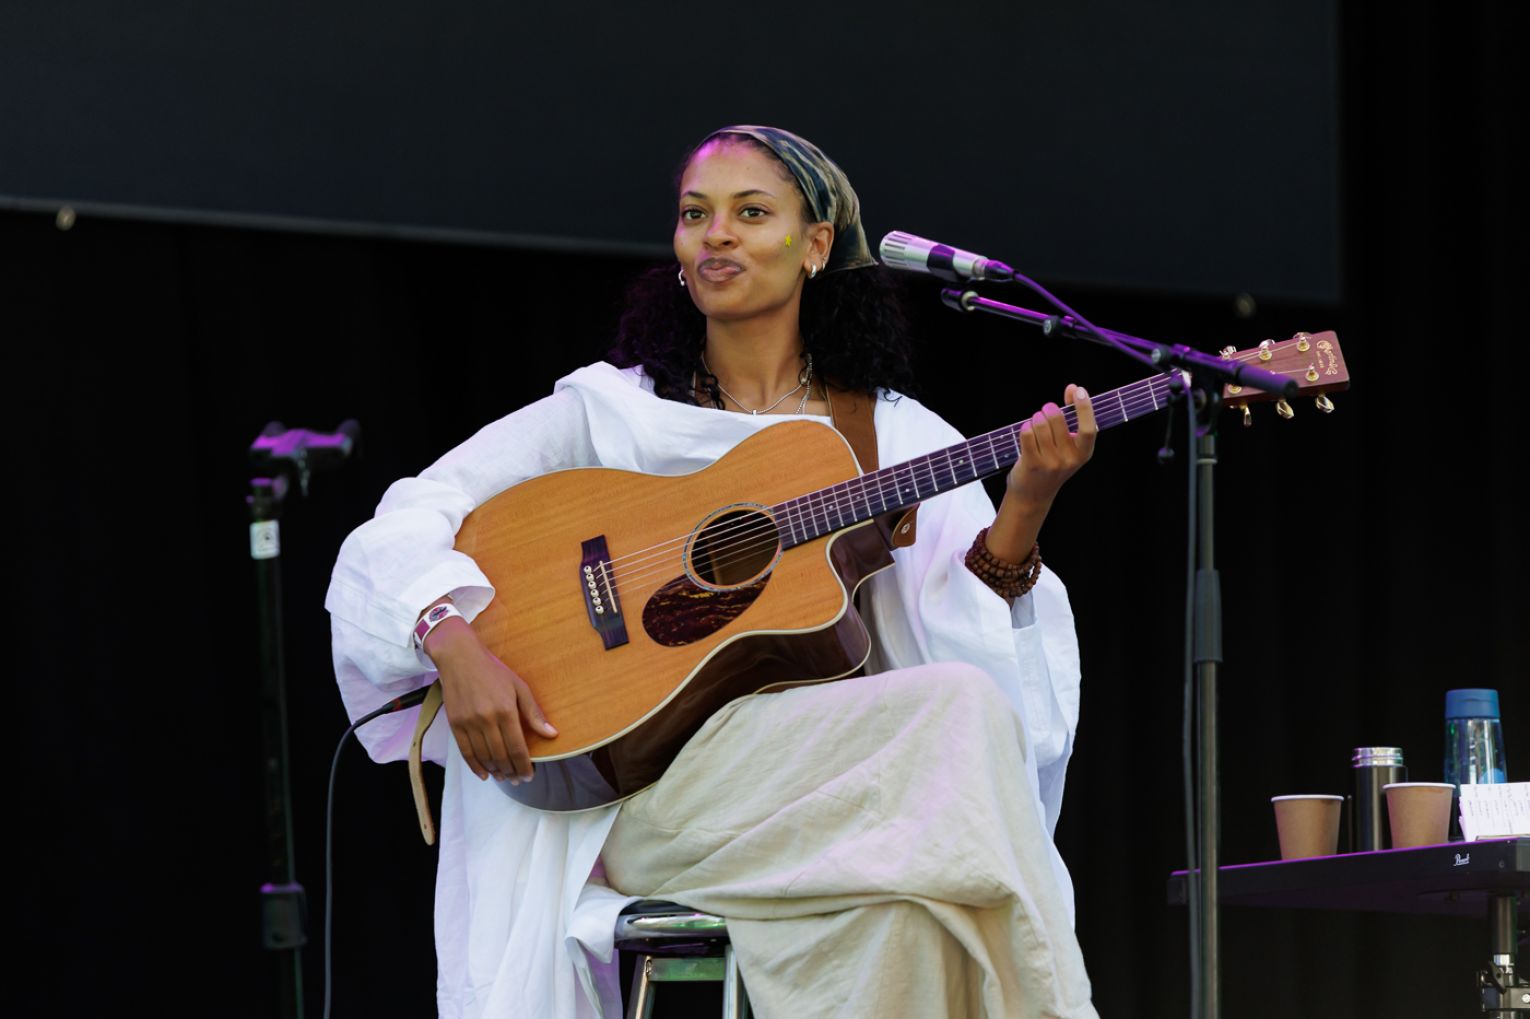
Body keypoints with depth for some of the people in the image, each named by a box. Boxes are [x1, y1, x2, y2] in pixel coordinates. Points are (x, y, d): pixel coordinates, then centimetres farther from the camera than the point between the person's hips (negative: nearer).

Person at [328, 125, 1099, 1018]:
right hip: (635, 784, -2)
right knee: (961, 714, -27)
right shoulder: (607, 410, 13)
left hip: (827, 788, 2)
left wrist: (1020, 517, -15)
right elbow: (399, 533, 4)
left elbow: (967, 639, 2)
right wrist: (457, 647, -15)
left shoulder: (898, 440, 15)